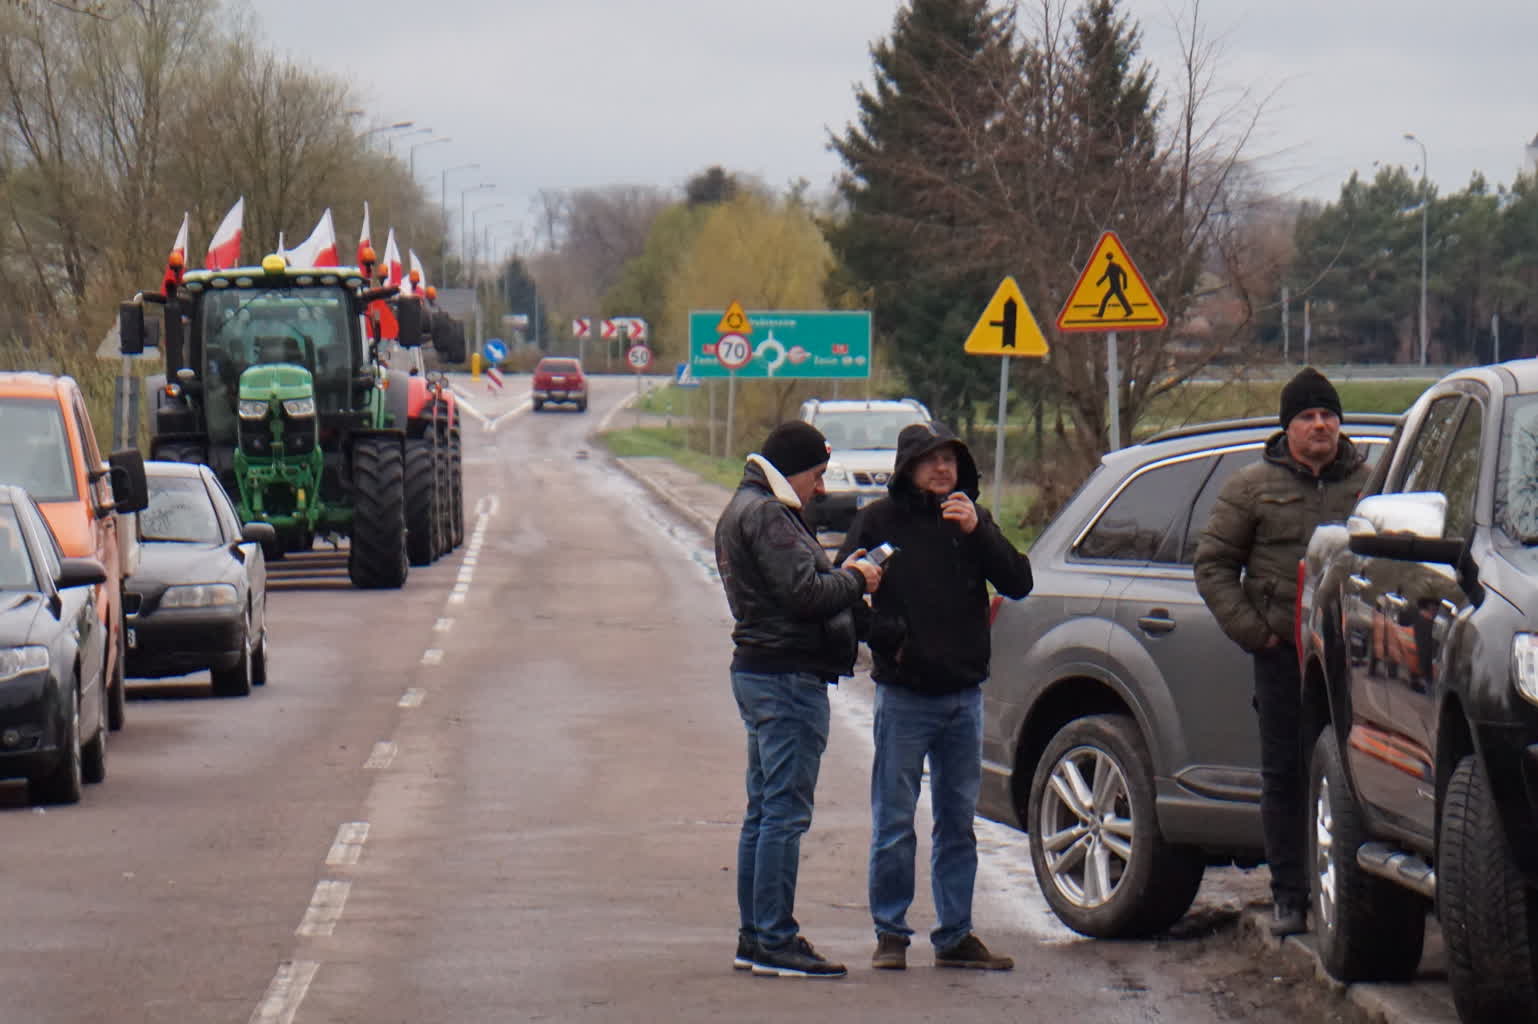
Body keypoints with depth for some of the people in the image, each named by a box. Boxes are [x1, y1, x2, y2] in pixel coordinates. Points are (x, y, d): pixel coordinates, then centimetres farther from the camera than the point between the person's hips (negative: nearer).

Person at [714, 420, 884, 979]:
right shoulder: (765, 515, -15)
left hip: (757, 673, 11)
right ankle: (775, 941, -8)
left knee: (765, 811, 14)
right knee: (785, 812, -9)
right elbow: (804, 594, -22)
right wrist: (855, 581, -6)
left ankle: (754, 935, 18)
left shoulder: (746, 509, 19)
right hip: (788, 678, -11)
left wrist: (841, 574, 7)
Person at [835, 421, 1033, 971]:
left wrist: (978, 532, -13)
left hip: (963, 694, 4)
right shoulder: (880, 520, -1)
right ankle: (890, 933, 7)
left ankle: (956, 935, 16)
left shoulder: (971, 519, 9)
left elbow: (1019, 584, -1)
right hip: (904, 694, -4)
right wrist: (885, 636, -15)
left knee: (958, 821, 9)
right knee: (894, 822, -1)